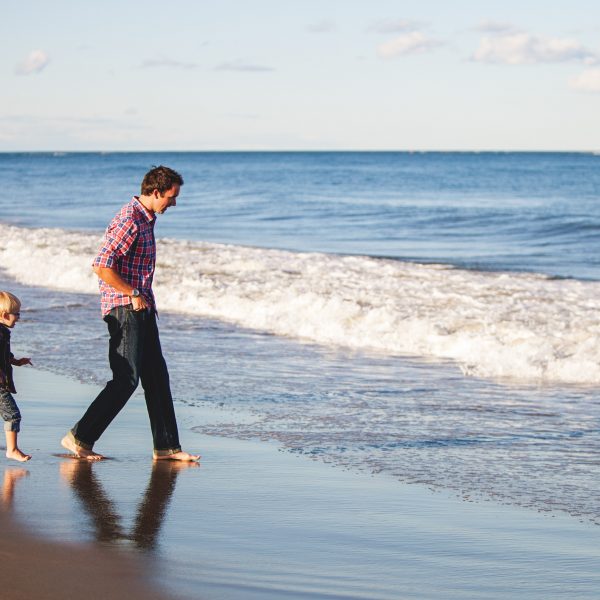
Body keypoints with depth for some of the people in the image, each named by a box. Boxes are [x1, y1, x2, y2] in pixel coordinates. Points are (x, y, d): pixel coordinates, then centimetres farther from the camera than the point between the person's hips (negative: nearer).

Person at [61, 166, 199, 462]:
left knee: (157, 376, 8)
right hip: (124, 309, -10)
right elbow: (101, 267, -24)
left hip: (141, 309, 10)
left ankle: (166, 446, 12)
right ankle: (79, 438, -5)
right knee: (126, 379, -11)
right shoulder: (129, 221, -18)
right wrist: (134, 295, -17)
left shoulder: (146, 218, 15)